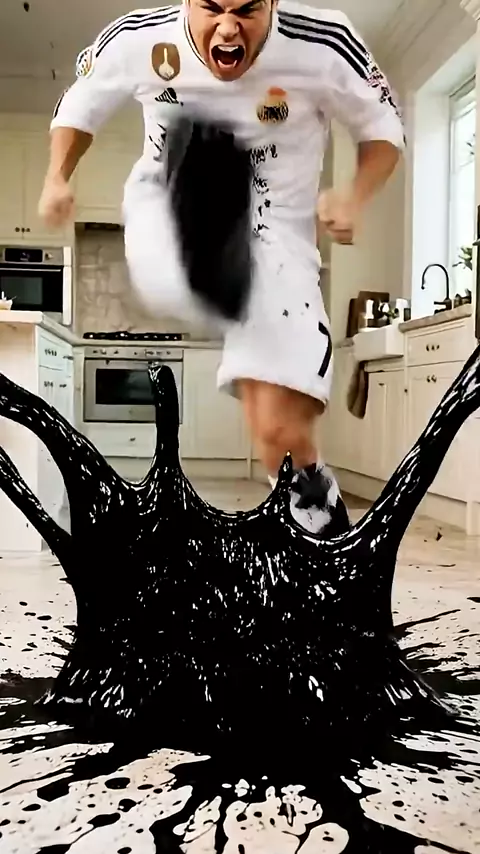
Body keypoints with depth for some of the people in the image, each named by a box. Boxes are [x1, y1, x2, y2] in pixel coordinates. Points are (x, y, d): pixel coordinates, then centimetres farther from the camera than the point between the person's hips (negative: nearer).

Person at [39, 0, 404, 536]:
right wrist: (57, 178, -8)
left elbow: (383, 130, 0)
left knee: (279, 431, -9)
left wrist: (354, 199, -18)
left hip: (273, 229, -1)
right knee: (168, 288, -43)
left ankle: (318, 516, 17)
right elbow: (80, 105, 8)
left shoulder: (323, 47, -16)